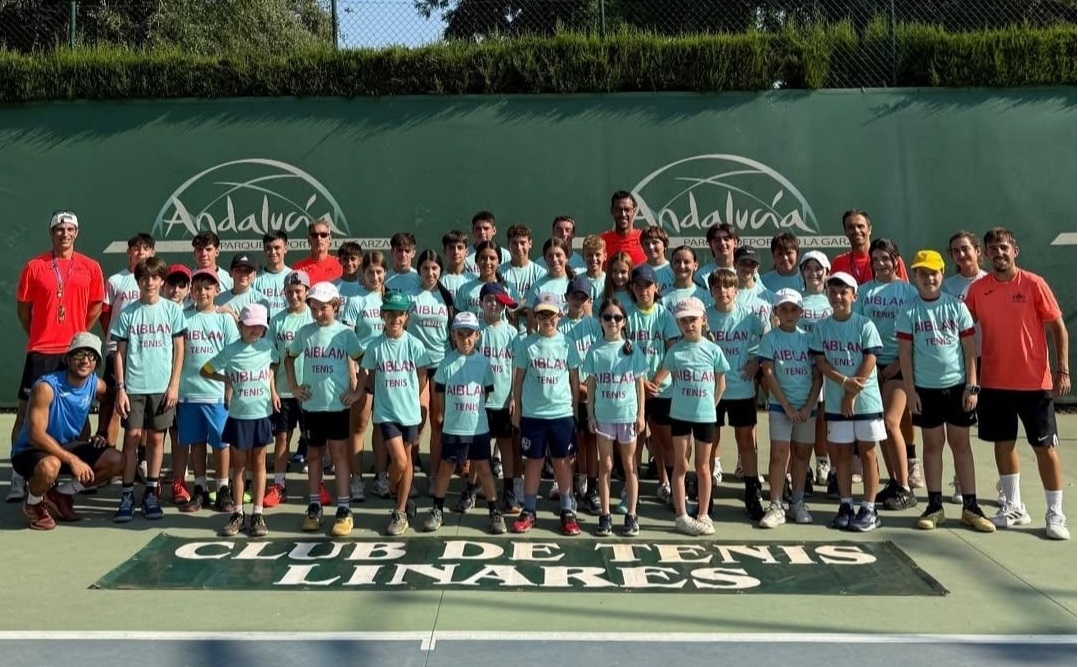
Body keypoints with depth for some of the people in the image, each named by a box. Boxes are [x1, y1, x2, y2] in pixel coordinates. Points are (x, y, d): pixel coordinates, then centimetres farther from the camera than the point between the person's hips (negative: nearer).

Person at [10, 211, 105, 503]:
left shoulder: (90, 268, 4)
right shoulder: (34, 266, 0)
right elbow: (22, 307, 7)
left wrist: (80, 333, 7)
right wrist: (37, 335, 4)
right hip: (41, 350, -1)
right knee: (26, 410, -2)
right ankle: (18, 475, 3)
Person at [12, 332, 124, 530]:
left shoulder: (97, 386, -7)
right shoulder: (46, 387, -26)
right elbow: (36, 435, -30)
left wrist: (102, 433, 6)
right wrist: (72, 460, -34)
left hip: (67, 446, 7)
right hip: (29, 450, -6)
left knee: (116, 461, -9)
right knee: (50, 466, -40)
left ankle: (61, 494, 10)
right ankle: (33, 504, -5)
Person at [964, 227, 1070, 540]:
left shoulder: (1034, 284, -6)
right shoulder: (978, 289, 1)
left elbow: (1058, 327, -3)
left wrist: (1063, 369, -10)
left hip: (1034, 382, -3)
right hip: (994, 382, 3)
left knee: (1045, 447, 3)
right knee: (1003, 444, 11)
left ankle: (1056, 515, 13)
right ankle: (1014, 507, 25)